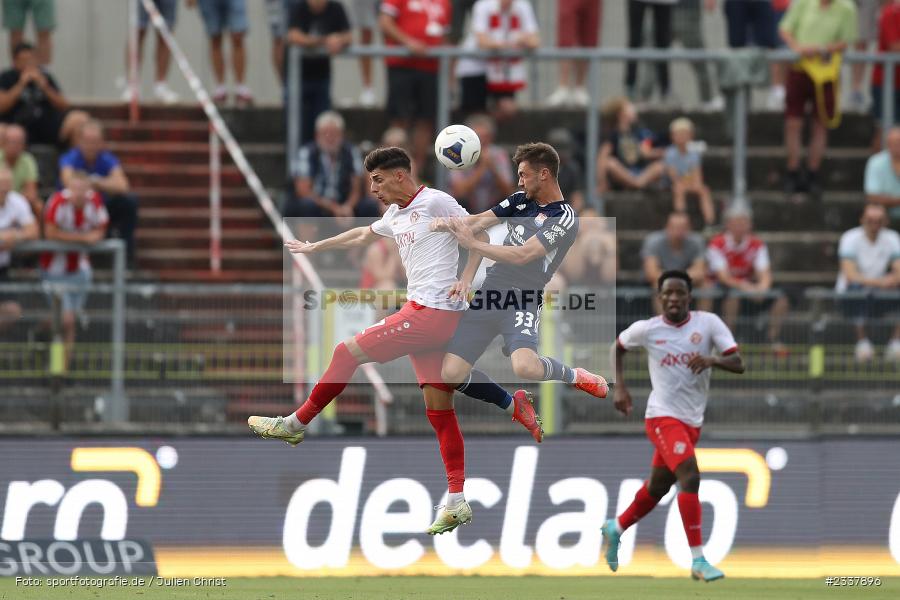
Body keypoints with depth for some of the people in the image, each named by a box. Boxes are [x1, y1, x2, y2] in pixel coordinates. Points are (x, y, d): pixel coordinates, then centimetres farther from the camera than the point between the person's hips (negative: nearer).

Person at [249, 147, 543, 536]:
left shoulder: (435, 203, -6)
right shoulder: (396, 215, 20)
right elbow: (362, 236, 38)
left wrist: (465, 280, -16)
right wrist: (313, 248, 46)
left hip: (432, 312, -9)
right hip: (423, 314, 9)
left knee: (347, 352, -8)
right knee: (438, 409, 4)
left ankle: (295, 424, 6)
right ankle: (457, 503, 1)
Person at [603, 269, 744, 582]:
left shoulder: (708, 323, -4)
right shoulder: (646, 329, -6)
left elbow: (738, 364, -10)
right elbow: (618, 346, 15)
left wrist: (712, 360, -30)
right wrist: (620, 387, 6)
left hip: (692, 421, 4)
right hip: (663, 416, -4)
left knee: (658, 487, 18)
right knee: (690, 477, -23)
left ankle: (616, 529, 45)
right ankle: (698, 561, -21)